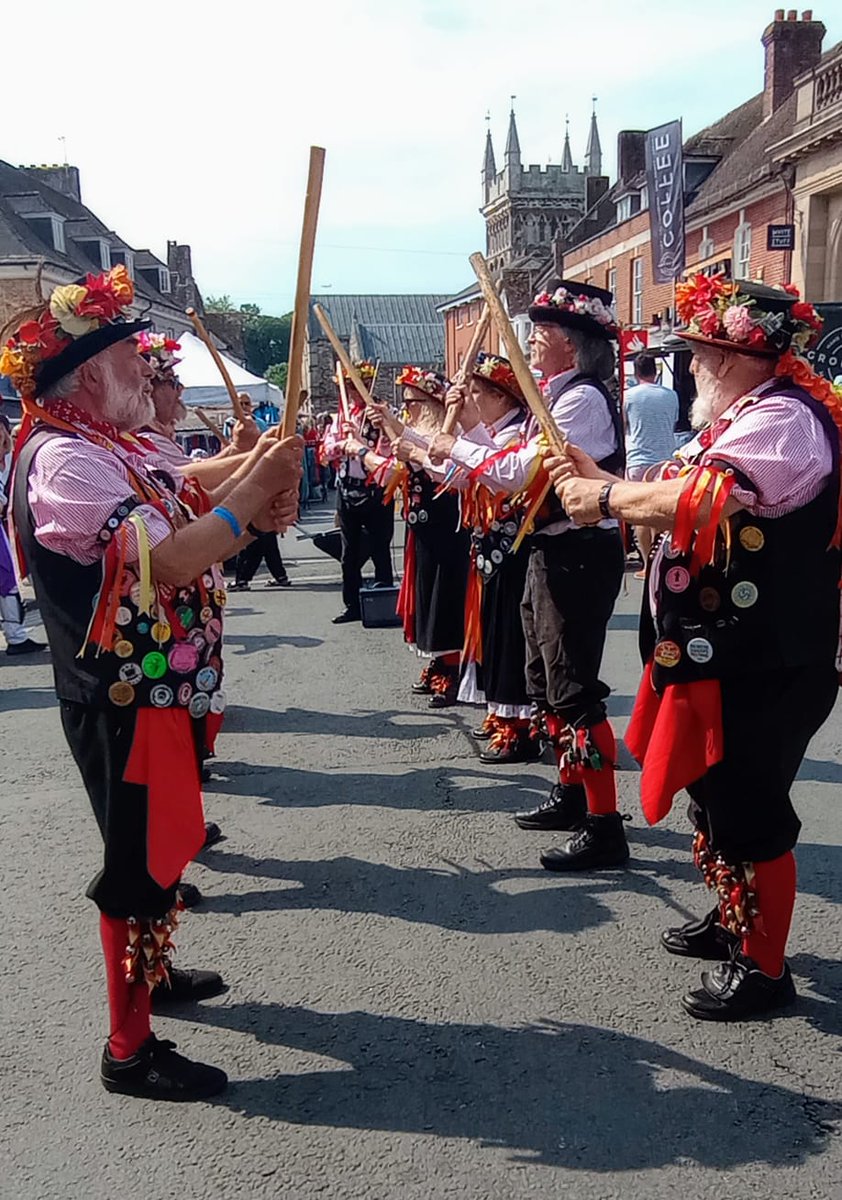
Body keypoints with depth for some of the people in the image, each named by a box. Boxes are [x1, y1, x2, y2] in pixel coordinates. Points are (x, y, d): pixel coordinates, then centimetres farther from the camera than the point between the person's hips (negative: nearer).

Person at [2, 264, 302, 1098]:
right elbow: (166, 560, -32)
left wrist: (248, 485, -5)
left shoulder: (117, 449, 10)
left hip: (167, 683, 10)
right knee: (140, 857, 0)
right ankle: (129, 1049, 14)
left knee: (163, 839, 23)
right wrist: (251, 495, -23)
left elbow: (185, 523, 12)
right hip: (124, 698, -10)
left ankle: (149, 969, 44)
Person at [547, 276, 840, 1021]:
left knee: (748, 809, 0)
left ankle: (763, 967, 16)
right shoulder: (746, 418, 15)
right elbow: (679, 492, 17)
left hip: (759, 667, -10)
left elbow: (697, 502, -34)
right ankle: (733, 919, 39)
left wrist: (606, 498, -20)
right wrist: (601, 481, 8)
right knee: (714, 794, 21)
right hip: (719, 654, 10)